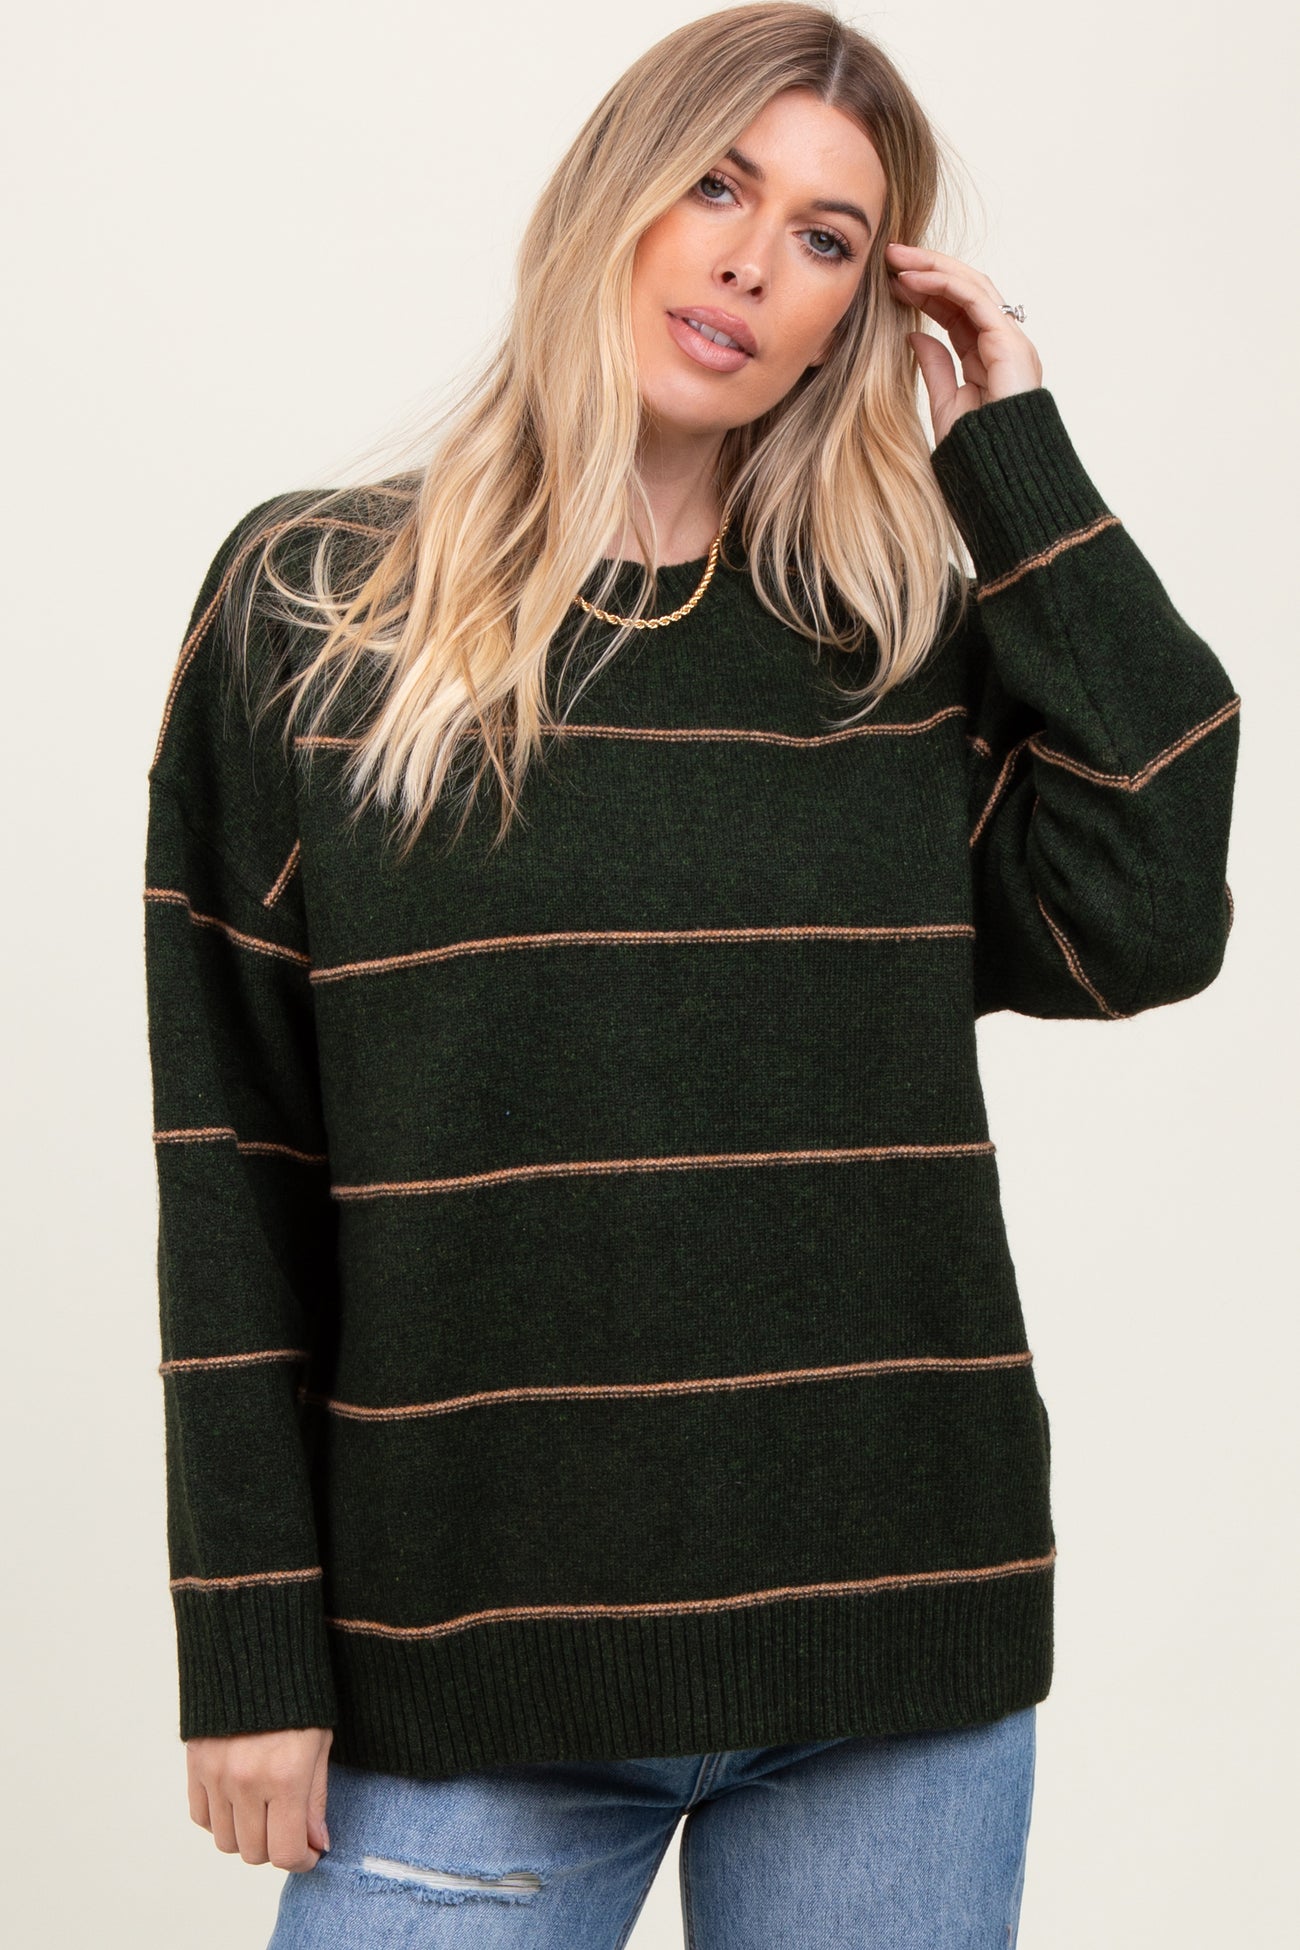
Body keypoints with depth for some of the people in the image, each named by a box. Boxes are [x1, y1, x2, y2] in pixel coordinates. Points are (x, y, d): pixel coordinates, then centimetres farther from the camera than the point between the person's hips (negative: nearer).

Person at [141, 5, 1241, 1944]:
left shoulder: (905, 641, 7)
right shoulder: (311, 608, 2)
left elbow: (1146, 924, -10)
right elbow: (236, 1172, 0)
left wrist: (1014, 458, -2)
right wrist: (250, 1652, -3)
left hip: (898, 1654, 2)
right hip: (468, 1664, -1)